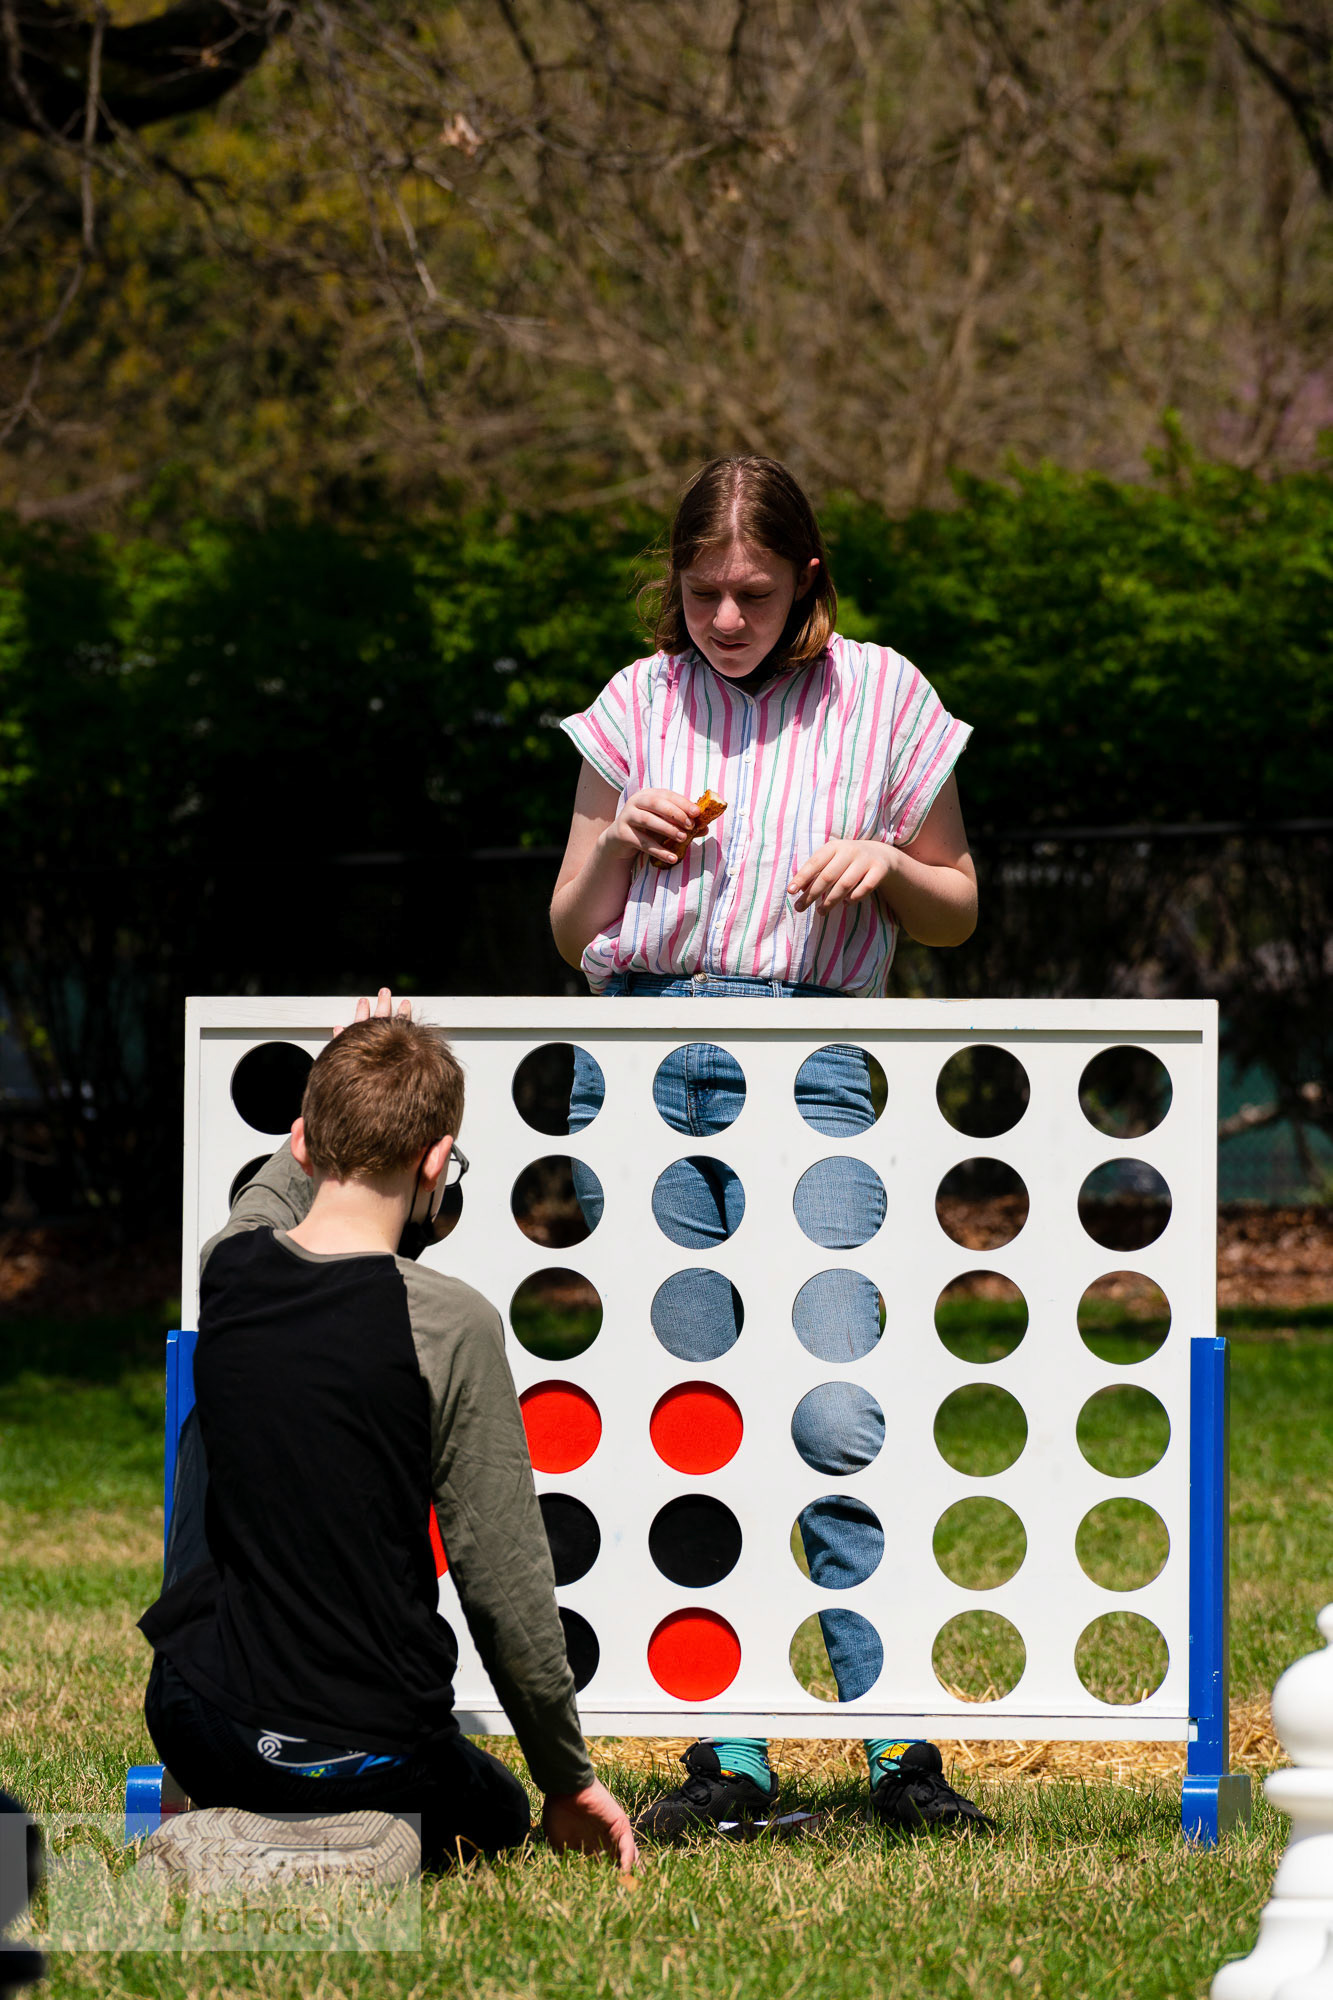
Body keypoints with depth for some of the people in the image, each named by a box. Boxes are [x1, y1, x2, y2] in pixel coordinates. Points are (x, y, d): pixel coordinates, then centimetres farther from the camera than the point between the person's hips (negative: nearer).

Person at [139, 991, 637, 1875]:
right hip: (368, 1754, -3)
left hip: (200, 1731, 3)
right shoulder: (450, 1324, -17)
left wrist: (340, 1091, 43)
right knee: (496, 1815, 29)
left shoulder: (229, 1270, -2)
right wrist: (570, 1778, 0)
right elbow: (506, 1580, -12)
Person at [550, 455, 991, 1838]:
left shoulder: (881, 700, 8)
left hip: (809, 1067, -2)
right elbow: (570, 934, 17)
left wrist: (889, 865, -5)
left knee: (836, 1414, -13)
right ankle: (730, 1758, 4)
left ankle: (897, 1746, -9)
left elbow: (956, 912, 16)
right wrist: (620, 841, -2)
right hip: (639, 1064, 2)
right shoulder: (638, 705, 12)